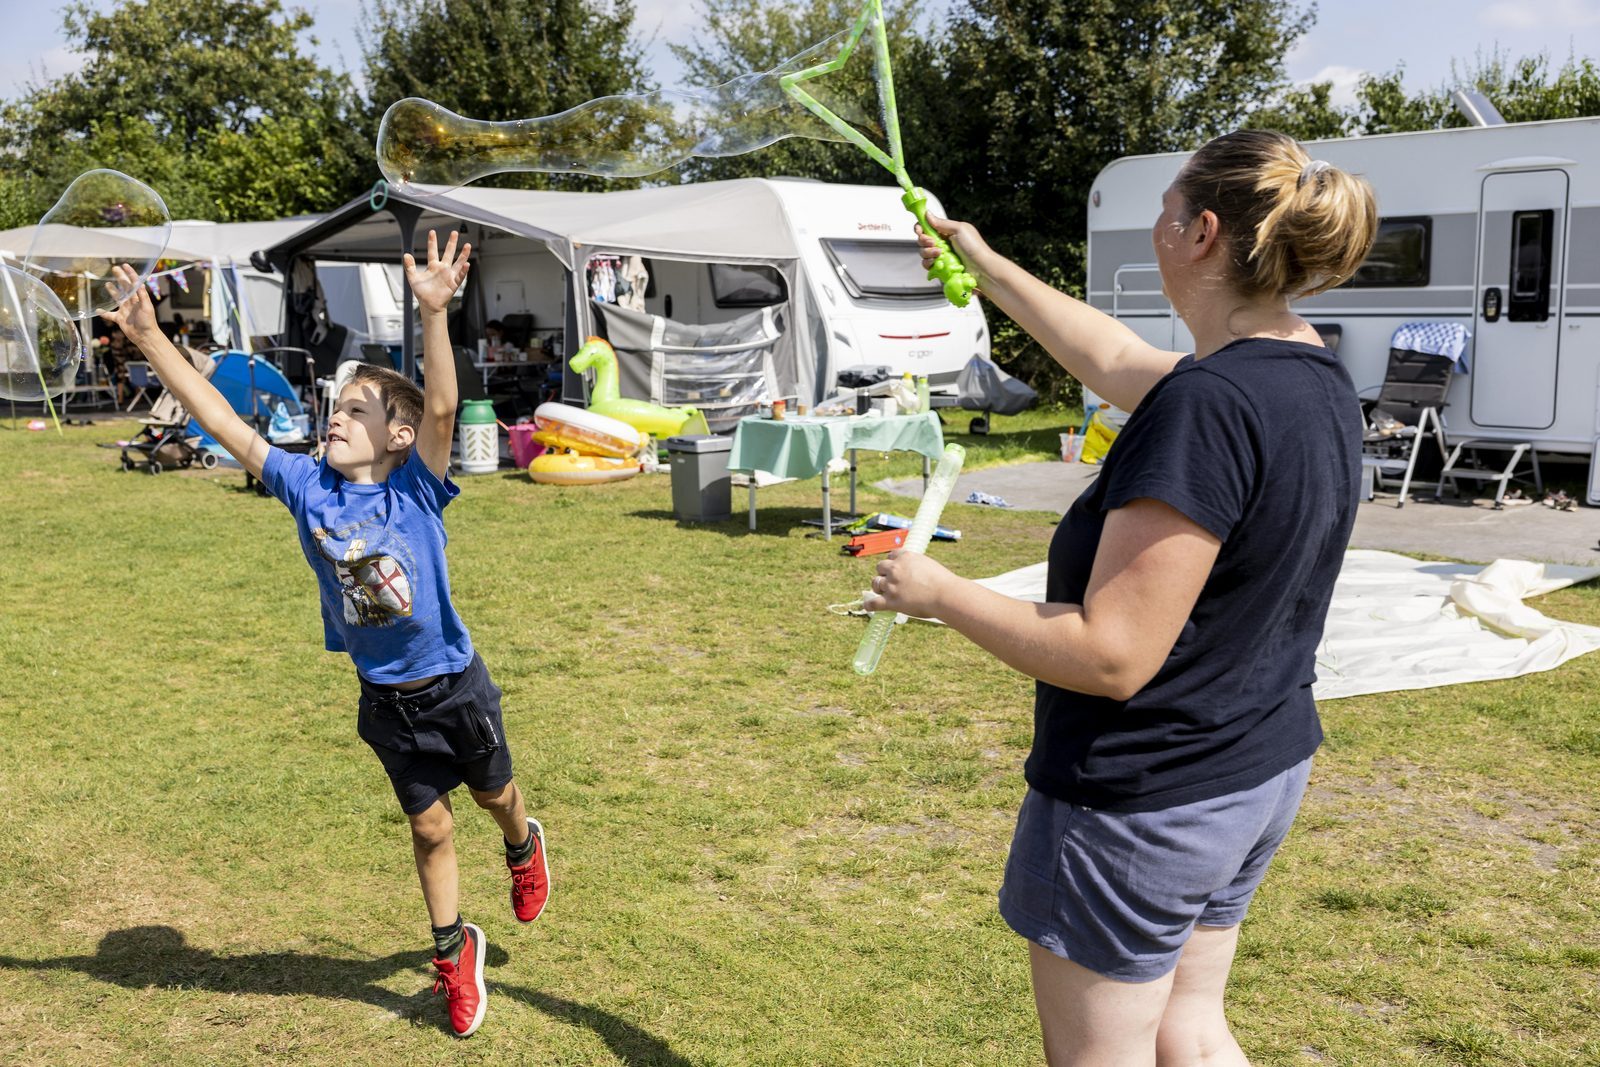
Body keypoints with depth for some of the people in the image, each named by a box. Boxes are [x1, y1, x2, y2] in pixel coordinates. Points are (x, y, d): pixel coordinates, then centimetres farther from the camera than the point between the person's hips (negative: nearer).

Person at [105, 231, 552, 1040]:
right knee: (429, 824, 14)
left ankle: (524, 849, 56)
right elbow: (222, 421, -10)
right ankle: (453, 950, 36)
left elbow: (441, 406, -34)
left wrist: (433, 313, -47)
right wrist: (150, 337, -15)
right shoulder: (307, 486, -8)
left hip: (454, 683, -3)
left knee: (494, 794, 20)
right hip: (385, 698, 3)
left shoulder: (416, 488, -18)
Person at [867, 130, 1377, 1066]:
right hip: (1260, 776, 9)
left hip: (1144, 800, -8)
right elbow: (1118, 362, 15)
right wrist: (986, 268, 25)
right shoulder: (1316, 380, 0)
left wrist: (939, 594, -15)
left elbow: (1112, 655, -28)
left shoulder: (1206, 405, -29)